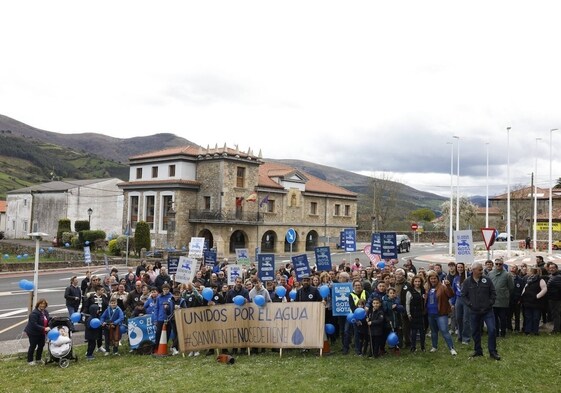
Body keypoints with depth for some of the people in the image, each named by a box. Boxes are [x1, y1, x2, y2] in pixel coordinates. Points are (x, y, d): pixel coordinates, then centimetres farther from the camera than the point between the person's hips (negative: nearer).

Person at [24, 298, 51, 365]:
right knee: (33, 346, 3)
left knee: (41, 345, 12)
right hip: (33, 333, -8)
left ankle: (38, 359, 30)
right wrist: (44, 329, -33)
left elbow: (48, 321, 11)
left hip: (41, 333, 8)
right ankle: (30, 361, 19)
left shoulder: (45, 312, 2)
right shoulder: (34, 313, -24)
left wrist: (49, 328, -5)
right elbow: (34, 325, -30)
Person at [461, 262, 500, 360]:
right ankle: (478, 350, 27)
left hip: (487, 311, -1)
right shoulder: (467, 282, -2)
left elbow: (493, 293, 3)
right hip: (474, 312, 1)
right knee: (475, 332, 10)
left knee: (492, 330, -8)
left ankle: (492, 352, 5)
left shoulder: (487, 280, -3)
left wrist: (490, 303, -6)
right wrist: (469, 304, -7)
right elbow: (464, 295, 4)